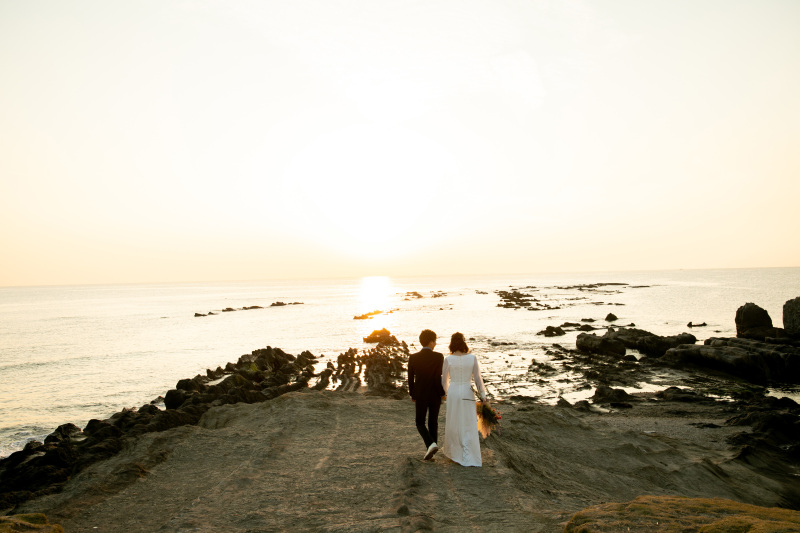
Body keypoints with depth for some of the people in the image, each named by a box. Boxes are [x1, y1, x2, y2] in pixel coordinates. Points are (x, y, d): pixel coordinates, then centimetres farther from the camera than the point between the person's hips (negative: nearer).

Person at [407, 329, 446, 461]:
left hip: (420, 395, 0)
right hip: (435, 395, 0)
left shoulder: (413, 358, -6)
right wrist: (443, 393, -1)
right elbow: (438, 378, -15)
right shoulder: (438, 357, -12)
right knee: (433, 422, 15)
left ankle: (431, 444, -9)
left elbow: (410, 378, 0)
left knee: (420, 422, 13)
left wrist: (412, 394, 12)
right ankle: (430, 450, 20)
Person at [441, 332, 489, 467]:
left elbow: (444, 380, 3)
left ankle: (451, 451, 30)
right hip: (467, 393, 0)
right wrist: (483, 395, 1)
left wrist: (446, 393, 21)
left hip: (453, 392, 0)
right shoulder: (473, 358, -7)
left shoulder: (448, 359, -7)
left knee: (453, 423, 16)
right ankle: (469, 457, 4)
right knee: (468, 425, 6)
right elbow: (478, 378, -6)